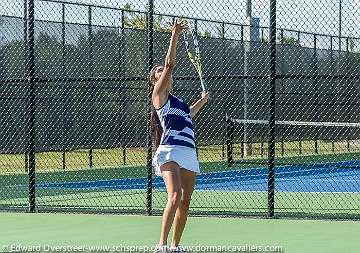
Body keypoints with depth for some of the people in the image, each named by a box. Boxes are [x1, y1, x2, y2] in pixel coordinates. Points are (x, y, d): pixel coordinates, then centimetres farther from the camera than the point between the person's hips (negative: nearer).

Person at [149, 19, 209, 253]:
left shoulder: (176, 100, 26)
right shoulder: (159, 95, 4)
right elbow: (170, 64, -6)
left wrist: (202, 100, 52)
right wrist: (174, 37, -7)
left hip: (189, 153, 8)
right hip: (170, 151, -8)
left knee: (185, 202, 6)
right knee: (175, 196, -23)